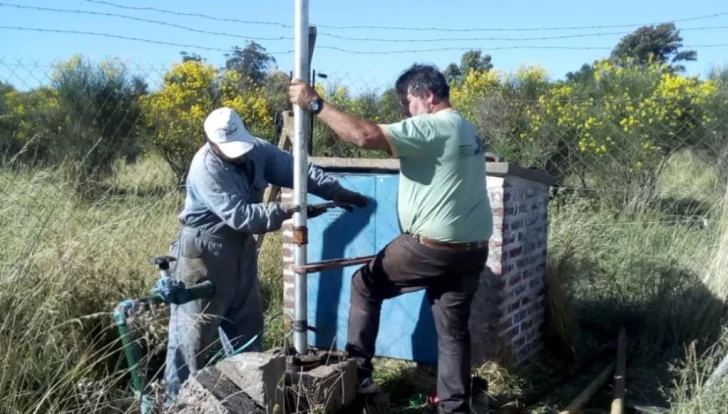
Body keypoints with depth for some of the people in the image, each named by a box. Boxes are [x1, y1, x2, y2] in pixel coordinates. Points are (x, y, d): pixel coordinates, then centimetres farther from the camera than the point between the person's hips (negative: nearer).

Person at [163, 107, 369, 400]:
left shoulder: (257, 150, -5)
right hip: (204, 250, -7)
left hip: (241, 246, 8)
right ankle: (180, 397, 12)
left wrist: (334, 191, -12)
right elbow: (239, 215, -30)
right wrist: (285, 211, -34)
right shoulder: (206, 168, -25)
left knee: (248, 322, 17)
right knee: (193, 327, -1)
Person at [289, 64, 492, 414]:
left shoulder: (431, 127, -14)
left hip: (433, 248, -9)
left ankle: (357, 371, 14)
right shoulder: (465, 130, 18)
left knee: (365, 284, 10)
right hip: (472, 248, 9)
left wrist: (315, 104, -18)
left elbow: (366, 135, -25)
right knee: (453, 329, 13)